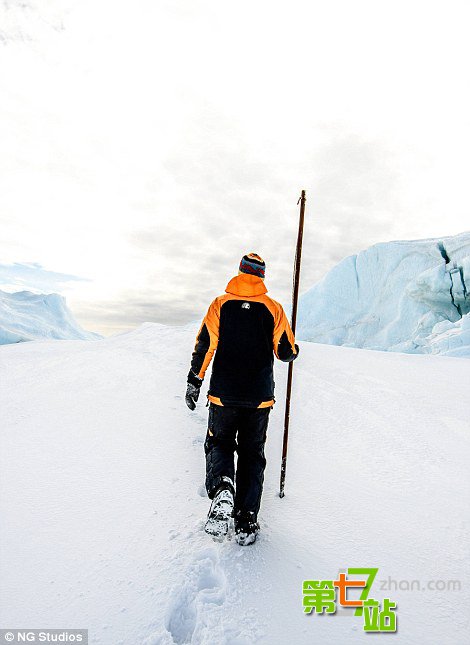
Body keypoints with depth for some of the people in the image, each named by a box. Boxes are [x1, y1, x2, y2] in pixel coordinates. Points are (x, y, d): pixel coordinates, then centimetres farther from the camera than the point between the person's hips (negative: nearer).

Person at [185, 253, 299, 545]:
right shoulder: (274, 308, -1)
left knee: (219, 444, 18)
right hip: (260, 398, 1)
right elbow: (287, 352, -1)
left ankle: (221, 488, -11)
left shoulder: (220, 304, -2)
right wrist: (292, 350, 23)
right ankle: (246, 523, 17)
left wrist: (194, 382, 2)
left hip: (223, 395, 0)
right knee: (252, 454, 15)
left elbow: (204, 347, -5)